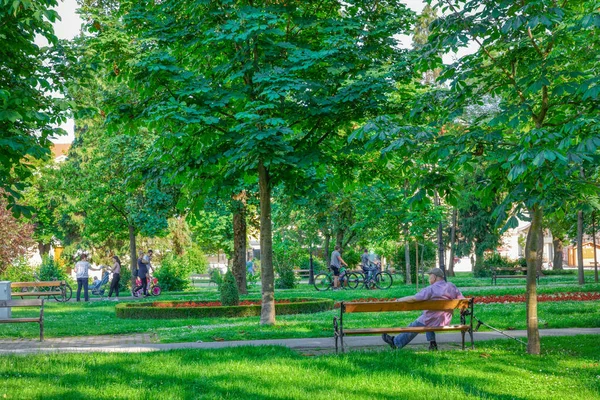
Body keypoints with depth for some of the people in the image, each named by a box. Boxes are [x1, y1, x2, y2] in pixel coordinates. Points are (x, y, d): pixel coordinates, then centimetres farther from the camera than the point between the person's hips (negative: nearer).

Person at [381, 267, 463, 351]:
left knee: (413, 327, 17)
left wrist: (398, 300, -13)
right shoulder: (452, 287, -2)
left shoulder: (431, 289, -19)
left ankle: (396, 342, 35)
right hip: (445, 322, 6)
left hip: (431, 322, -6)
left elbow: (413, 298, -24)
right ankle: (432, 342, 23)